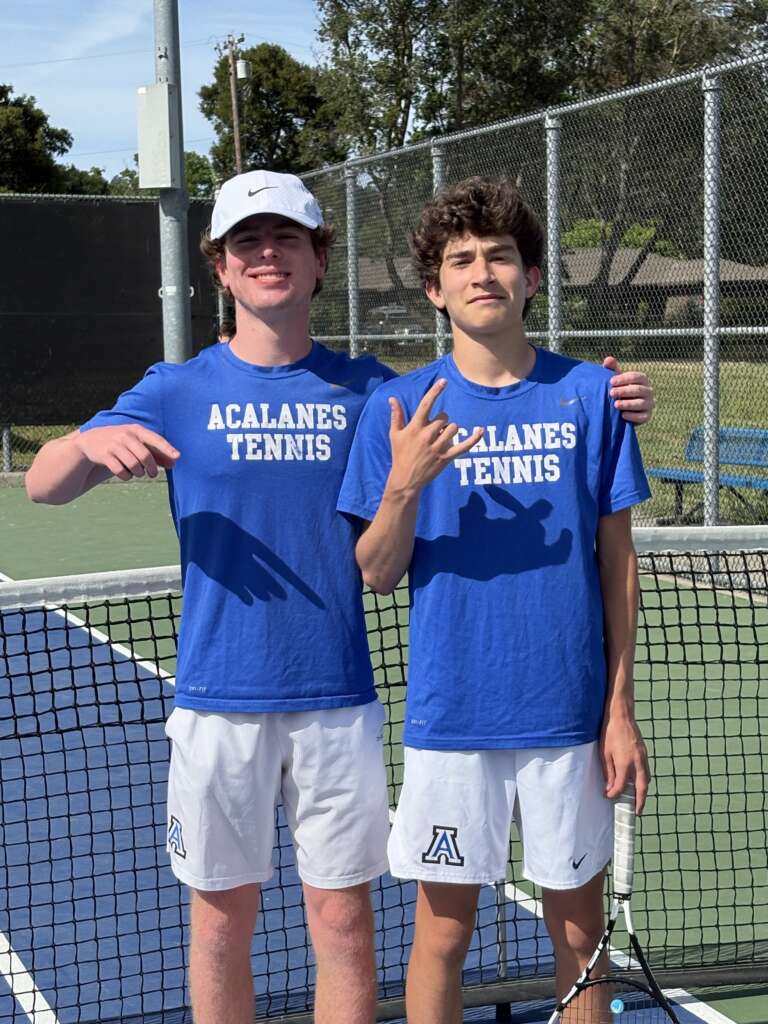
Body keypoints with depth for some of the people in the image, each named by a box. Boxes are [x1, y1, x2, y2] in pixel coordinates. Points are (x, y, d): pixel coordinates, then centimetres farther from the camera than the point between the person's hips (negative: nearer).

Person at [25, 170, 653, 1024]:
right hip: (218, 704, 0)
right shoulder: (177, 392, 1)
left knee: (344, 921, 6)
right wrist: (92, 443, -24)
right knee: (222, 921, 10)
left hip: (337, 703, 1)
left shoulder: (366, 390, 4)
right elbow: (41, 484, -2)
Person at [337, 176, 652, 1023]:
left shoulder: (590, 394, -1)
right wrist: (404, 485, -20)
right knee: (444, 930, 8)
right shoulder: (400, 407, -2)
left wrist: (620, 708, 1)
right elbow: (377, 575, -1)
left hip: (570, 715, 1)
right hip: (451, 719, 0)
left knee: (579, 928, 12)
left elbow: (616, 561, 3)